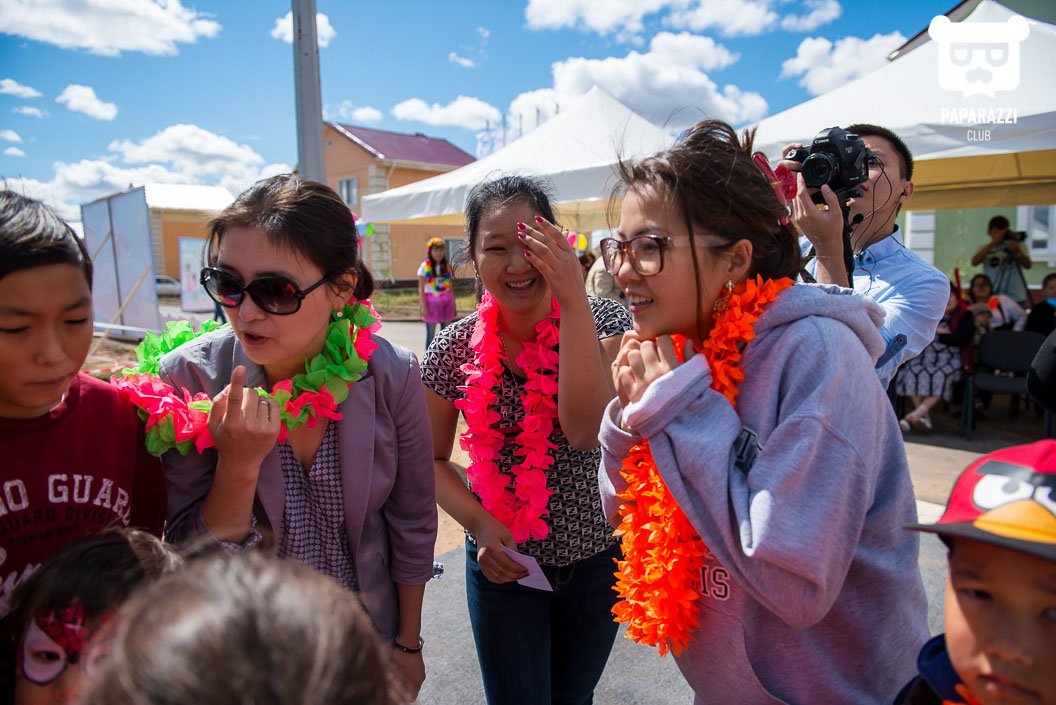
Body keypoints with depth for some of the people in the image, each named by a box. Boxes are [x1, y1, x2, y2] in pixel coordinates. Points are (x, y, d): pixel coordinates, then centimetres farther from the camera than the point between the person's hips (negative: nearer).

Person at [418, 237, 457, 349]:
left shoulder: (447, 266, 7)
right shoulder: (425, 266, -4)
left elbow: (451, 287, 10)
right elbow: (421, 289, -6)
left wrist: (454, 306, 10)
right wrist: (423, 306, -13)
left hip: (446, 302, 4)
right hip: (431, 301, -4)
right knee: (431, 334, 2)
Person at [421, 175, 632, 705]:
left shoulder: (603, 322, -14)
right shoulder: (454, 349, -12)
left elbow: (585, 430, -30)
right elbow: (431, 458, -1)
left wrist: (573, 299, -32)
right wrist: (478, 523, -17)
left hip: (597, 556, 1)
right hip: (503, 562, 0)